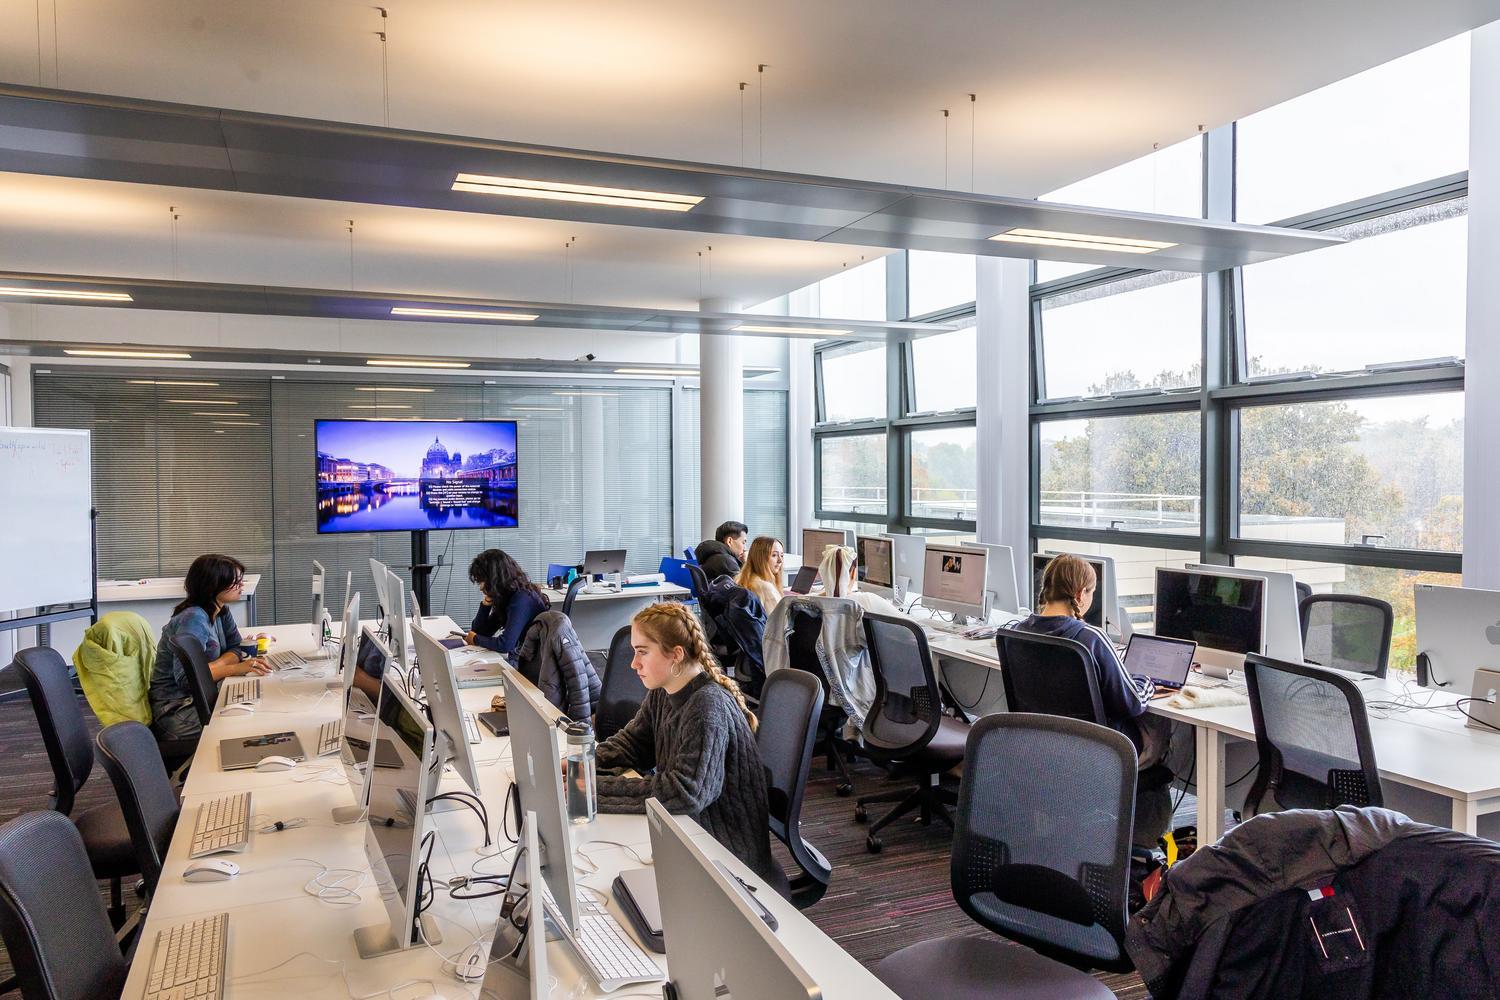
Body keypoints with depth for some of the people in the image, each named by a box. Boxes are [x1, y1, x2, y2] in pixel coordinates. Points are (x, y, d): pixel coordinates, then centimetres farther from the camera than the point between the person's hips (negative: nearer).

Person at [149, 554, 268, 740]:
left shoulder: (221, 612, 7)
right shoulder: (194, 619, -21)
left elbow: (236, 648, 3)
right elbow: (185, 676, -28)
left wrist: (215, 665, -18)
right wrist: (235, 669, -31)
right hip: (176, 709, -8)